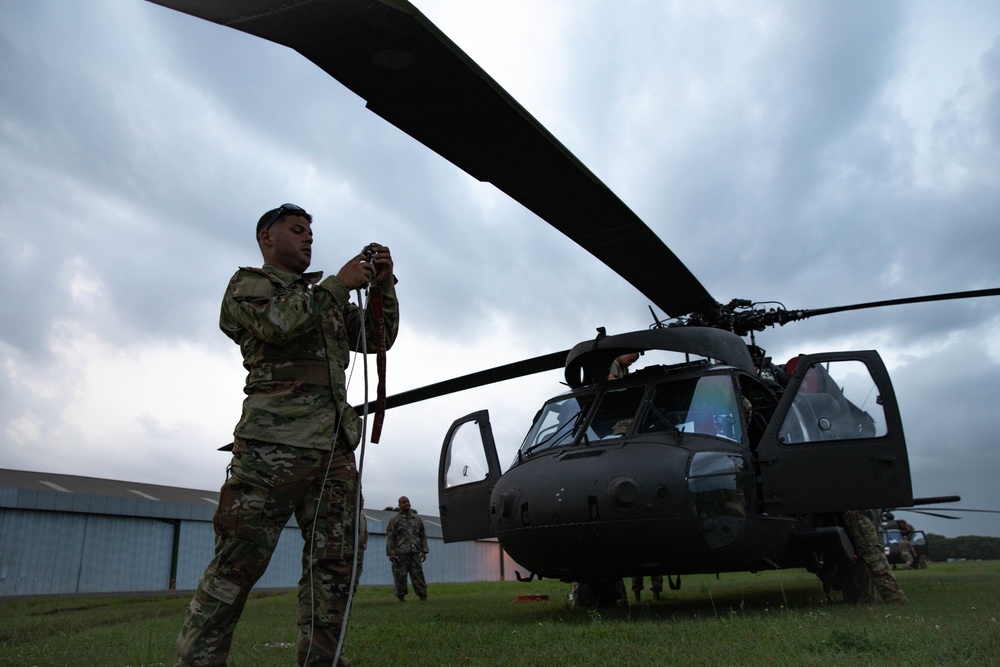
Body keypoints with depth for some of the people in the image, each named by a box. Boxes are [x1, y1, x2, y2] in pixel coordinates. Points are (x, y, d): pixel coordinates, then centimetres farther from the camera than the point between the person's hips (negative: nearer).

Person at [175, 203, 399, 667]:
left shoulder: (325, 297, 29)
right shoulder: (248, 283, 11)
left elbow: (378, 339, 22)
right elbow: (279, 322, -11)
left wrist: (383, 285, 9)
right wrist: (339, 283, -4)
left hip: (336, 445, 7)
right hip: (275, 439, -6)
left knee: (335, 559, 2)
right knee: (239, 561, -9)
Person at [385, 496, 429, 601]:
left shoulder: (417, 519, 12)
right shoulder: (394, 520, 2)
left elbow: (423, 536, 13)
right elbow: (389, 537, -3)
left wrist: (424, 551, 5)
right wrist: (390, 553, -10)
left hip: (414, 553, 2)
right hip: (400, 554, -2)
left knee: (418, 574, -1)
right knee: (400, 576, 0)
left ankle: (423, 597, 0)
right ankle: (401, 598, 10)